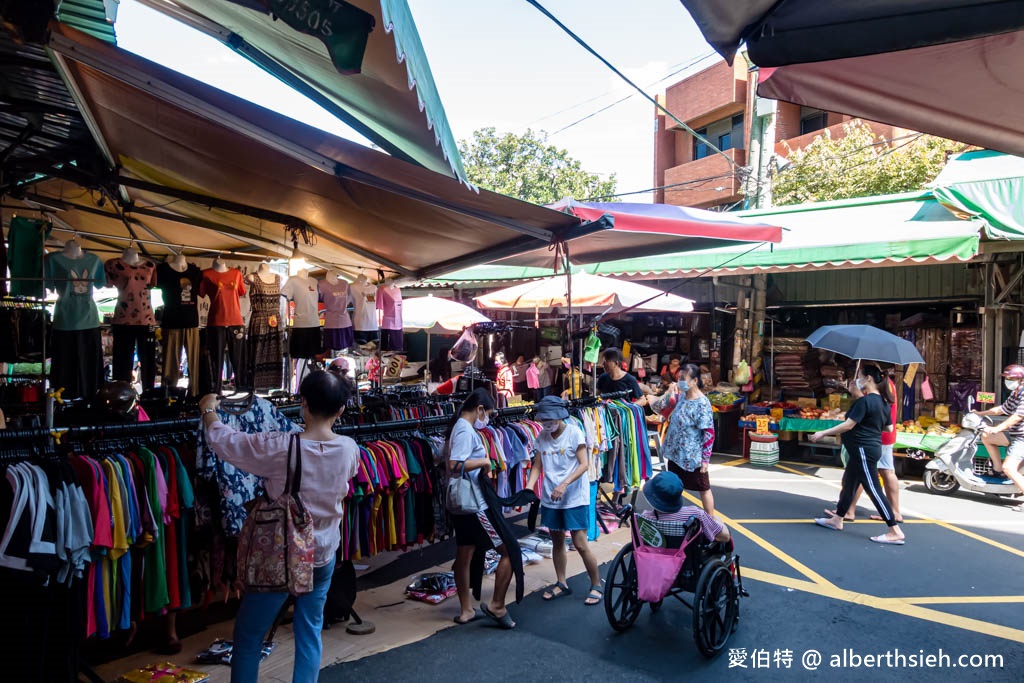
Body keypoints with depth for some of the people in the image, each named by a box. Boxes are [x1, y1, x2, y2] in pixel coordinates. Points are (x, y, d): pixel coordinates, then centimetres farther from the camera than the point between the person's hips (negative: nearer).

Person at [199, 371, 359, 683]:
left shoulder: (279, 447, -23)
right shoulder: (349, 449, -11)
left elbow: (221, 439, -9)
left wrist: (208, 409, 11)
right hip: (323, 555, 4)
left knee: (248, 636, 14)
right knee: (310, 631, 18)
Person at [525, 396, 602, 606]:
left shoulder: (574, 433, -10)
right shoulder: (542, 437, 5)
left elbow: (584, 464, -15)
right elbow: (537, 466, 6)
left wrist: (564, 484, -26)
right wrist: (528, 489, -11)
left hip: (574, 497, -5)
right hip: (550, 498, 5)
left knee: (580, 544, -5)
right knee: (557, 541, 15)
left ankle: (596, 585, 12)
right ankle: (561, 584, 30)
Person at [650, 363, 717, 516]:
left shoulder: (702, 404, -18)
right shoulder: (679, 396, 2)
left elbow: (709, 433, -18)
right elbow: (655, 407, 6)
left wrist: (705, 459, -17)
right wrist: (668, 394, -8)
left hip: (692, 457, -7)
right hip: (675, 453, 7)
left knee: (703, 489, 9)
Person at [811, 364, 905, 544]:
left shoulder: (864, 401, -19)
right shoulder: (882, 402, 10)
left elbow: (848, 425, -21)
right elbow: (889, 428, 16)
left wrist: (823, 433, -13)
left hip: (863, 450, -10)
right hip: (873, 447, 10)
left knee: (873, 489, -7)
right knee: (848, 484, 18)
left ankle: (896, 532, -3)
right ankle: (837, 520, 30)